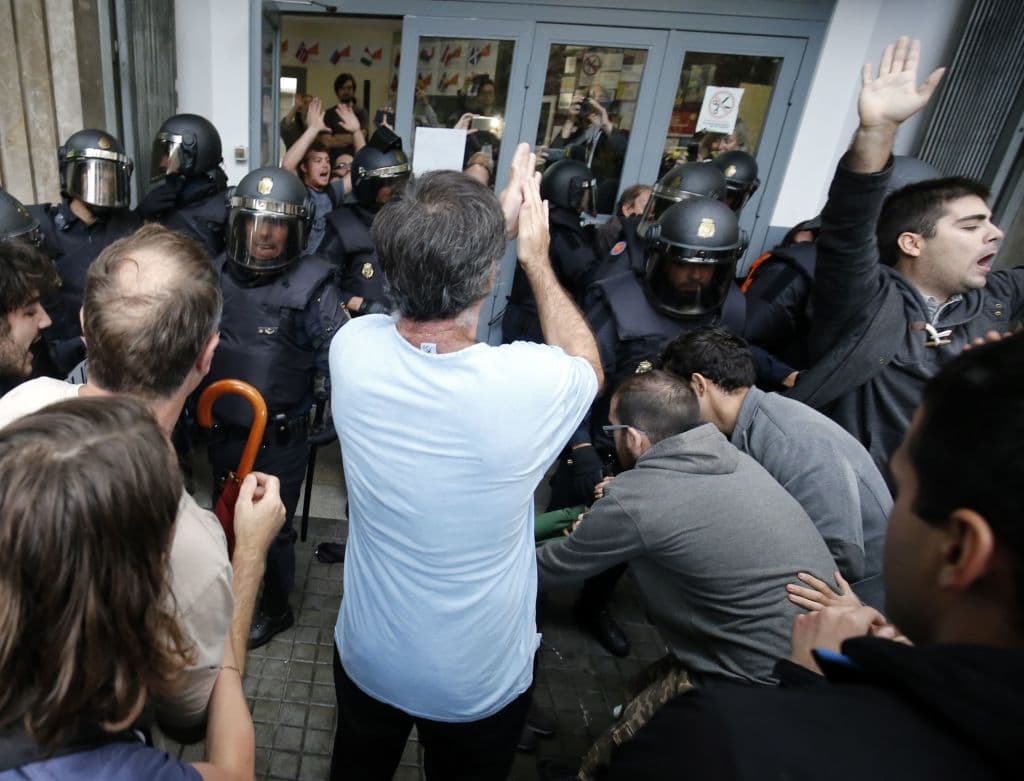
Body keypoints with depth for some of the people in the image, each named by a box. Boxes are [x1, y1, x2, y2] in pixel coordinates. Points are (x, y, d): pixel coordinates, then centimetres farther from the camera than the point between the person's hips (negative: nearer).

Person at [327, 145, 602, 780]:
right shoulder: (531, 384, -34)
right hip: (483, 678, -2)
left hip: (368, 657, 3)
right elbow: (587, 364, -8)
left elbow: (431, 289, 0)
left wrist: (497, 222, 2)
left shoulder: (353, 349, -24)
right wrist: (535, 257, -3)